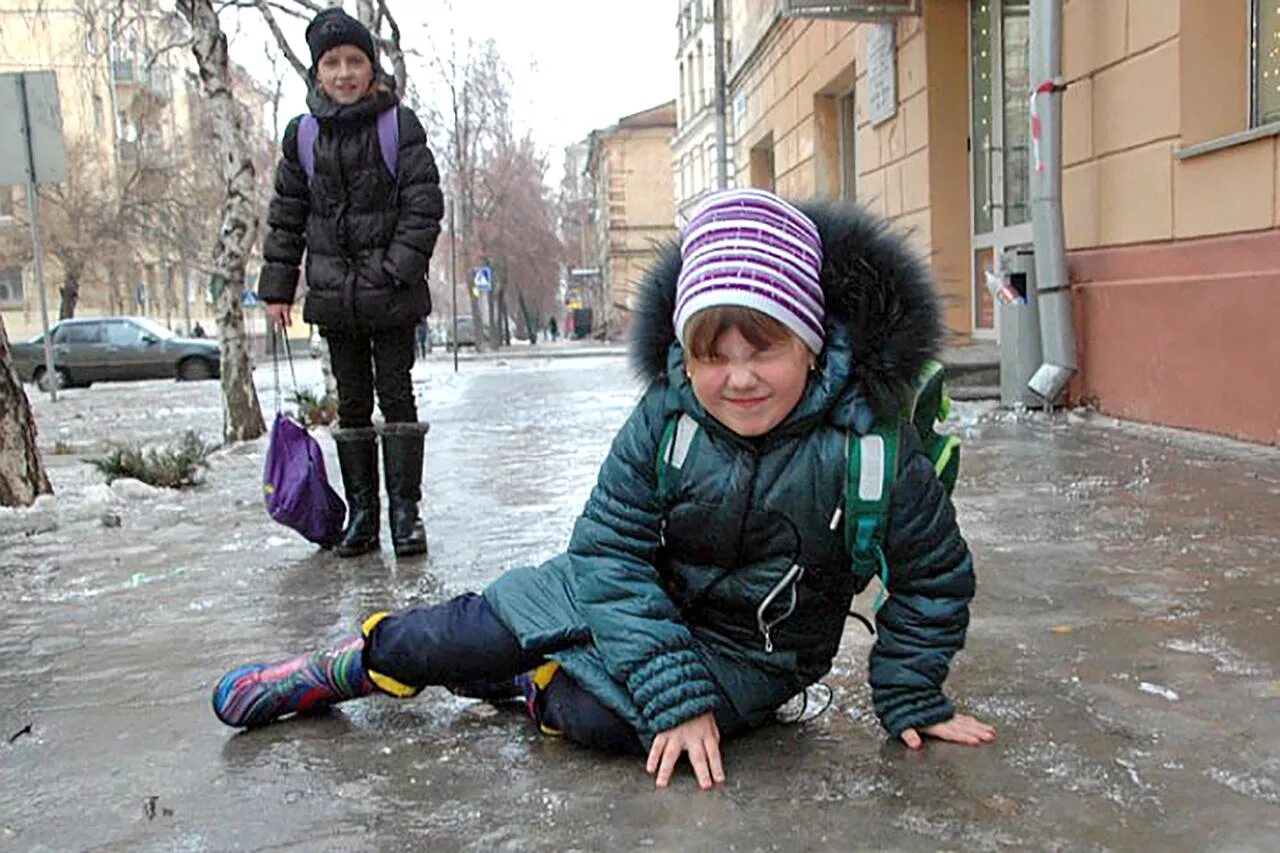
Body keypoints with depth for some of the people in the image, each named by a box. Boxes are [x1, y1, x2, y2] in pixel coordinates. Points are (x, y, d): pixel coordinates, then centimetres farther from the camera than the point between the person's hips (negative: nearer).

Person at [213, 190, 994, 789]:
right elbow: (612, 552, -18)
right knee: (480, 630, -5)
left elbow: (934, 578, -10)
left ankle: (538, 687, 7)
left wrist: (909, 698, -6)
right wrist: (675, 691, -25)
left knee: (601, 714, -27)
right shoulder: (663, 419, -20)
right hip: (641, 594, 2)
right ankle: (352, 667, 25)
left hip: (753, 652, -2)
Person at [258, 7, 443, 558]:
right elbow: (287, 215, 12)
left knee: (396, 397, 0)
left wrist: (400, 270, -15)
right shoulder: (302, 134, 8)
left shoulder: (399, 124, -1)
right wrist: (277, 287, 9)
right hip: (333, 295, 3)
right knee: (351, 404, 8)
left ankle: (405, 511, 8)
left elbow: (424, 203, -5)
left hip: (392, 294, -3)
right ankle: (361, 513, 17)